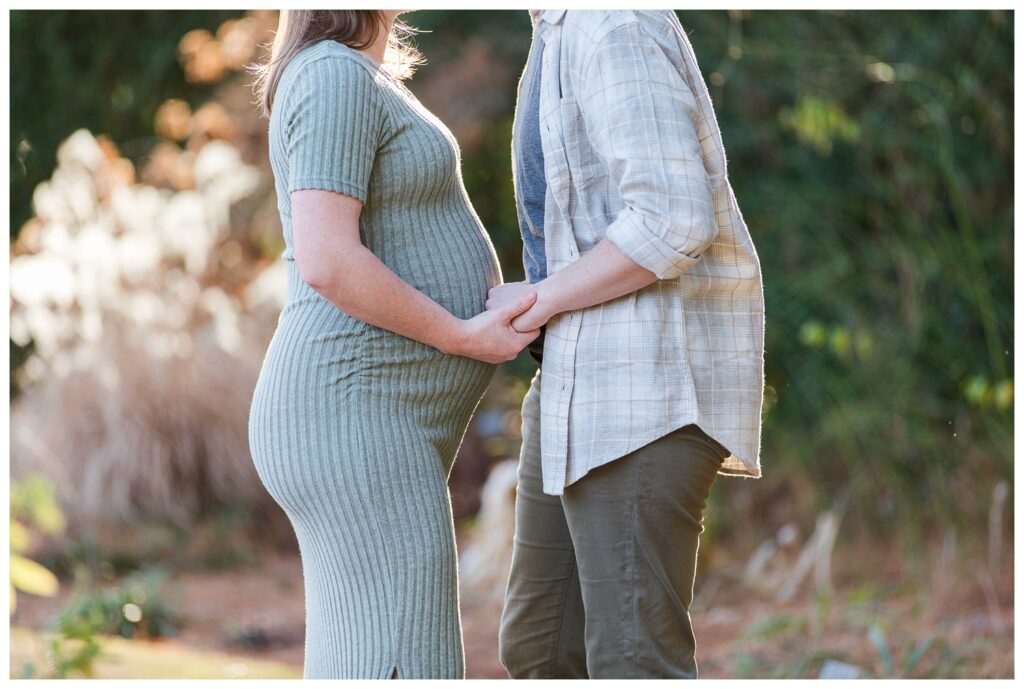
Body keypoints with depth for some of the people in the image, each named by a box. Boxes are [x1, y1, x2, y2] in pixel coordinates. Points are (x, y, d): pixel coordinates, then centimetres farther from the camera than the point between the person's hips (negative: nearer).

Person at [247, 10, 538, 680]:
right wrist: (465, 338, -14)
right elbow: (326, 263, -23)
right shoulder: (336, 78, -14)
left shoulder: (354, 84, 18)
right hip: (352, 422, -11)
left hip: (369, 422, 11)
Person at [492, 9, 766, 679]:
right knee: (540, 649, 12)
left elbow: (675, 223, -25)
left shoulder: (616, 26, -16)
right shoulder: (573, 32, 17)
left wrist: (537, 302, -12)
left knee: (632, 662, -11)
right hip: (593, 377, 11)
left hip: (657, 378, -11)